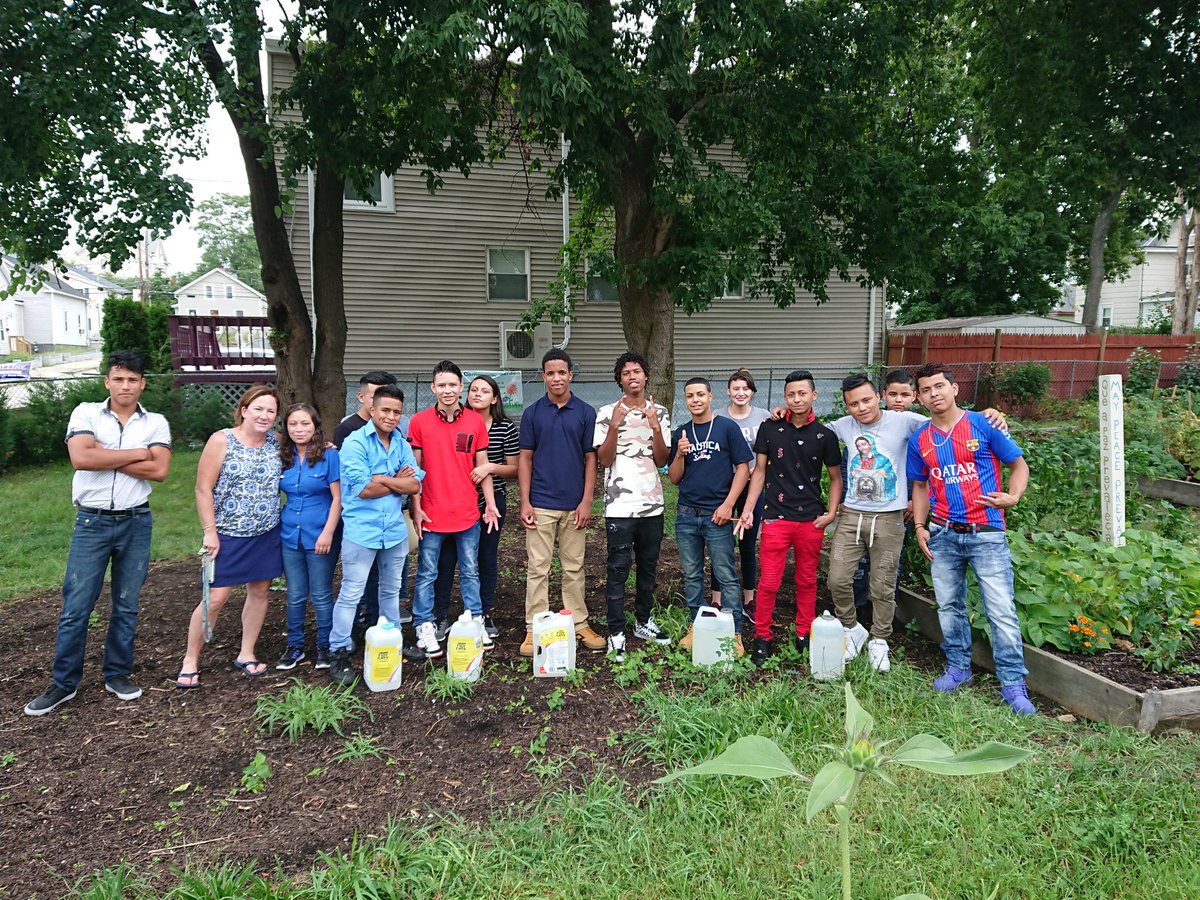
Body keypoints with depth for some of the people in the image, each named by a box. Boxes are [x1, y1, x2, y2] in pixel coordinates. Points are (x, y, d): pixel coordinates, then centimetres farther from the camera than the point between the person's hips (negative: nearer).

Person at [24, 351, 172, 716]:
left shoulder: (156, 423, 2)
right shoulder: (86, 413, -1)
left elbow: (159, 470, -12)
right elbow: (81, 458, -18)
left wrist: (104, 456, -12)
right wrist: (137, 453, -12)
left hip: (136, 522, 1)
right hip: (92, 522, -1)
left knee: (127, 604, 10)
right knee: (76, 606, 2)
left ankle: (118, 674, 24)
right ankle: (64, 683, 16)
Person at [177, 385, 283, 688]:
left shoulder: (276, 442, 3)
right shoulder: (222, 441, -10)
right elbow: (203, 489, -9)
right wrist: (210, 532, -13)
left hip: (267, 534, 5)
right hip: (228, 535, -5)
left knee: (260, 591, 10)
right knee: (215, 598, -3)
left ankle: (246, 654, 25)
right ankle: (190, 660, 14)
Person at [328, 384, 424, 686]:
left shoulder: (402, 445, 6)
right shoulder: (355, 443, -10)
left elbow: (415, 484, -4)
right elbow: (363, 489, -18)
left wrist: (381, 479, -15)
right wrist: (398, 482, -8)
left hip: (395, 529, 6)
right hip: (361, 530, -6)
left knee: (391, 590, 19)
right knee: (351, 594, 1)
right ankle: (338, 654, 13)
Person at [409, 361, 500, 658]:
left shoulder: (476, 421, 1)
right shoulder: (419, 422, -3)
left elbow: (482, 466, 7)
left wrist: (490, 503, 3)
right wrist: (415, 508, -5)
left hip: (468, 512, 2)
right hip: (432, 513, -1)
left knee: (470, 572, 13)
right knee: (427, 573, 7)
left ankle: (476, 622, 24)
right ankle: (425, 628, 18)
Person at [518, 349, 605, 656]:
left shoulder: (586, 413, 3)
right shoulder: (532, 413, 3)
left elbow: (591, 458, 2)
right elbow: (525, 458, 3)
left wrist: (586, 501, -6)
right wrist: (525, 502, -5)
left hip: (574, 505, 1)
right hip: (540, 504, 0)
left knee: (574, 568, 10)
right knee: (538, 569, 3)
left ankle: (579, 624, 20)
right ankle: (534, 628, 11)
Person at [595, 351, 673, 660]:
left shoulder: (660, 412, 6)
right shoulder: (607, 413, -3)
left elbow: (662, 460, -1)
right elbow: (603, 459, -9)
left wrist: (655, 427, -15)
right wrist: (615, 425, -21)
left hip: (652, 504, 4)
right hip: (620, 505, -4)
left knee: (648, 566, 15)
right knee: (618, 569, -2)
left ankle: (644, 623, 30)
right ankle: (616, 634, 6)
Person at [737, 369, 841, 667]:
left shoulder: (825, 435, 2)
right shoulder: (770, 430, 1)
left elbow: (835, 477, 10)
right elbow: (760, 472, 6)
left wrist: (831, 512, -1)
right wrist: (748, 509, -1)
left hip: (811, 520, 1)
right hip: (776, 517, -1)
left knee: (807, 580, 12)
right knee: (769, 582, -1)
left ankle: (805, 634, 27)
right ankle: (762, 637, 13)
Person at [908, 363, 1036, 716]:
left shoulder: (984, 425, -5)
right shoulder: (919, 440, 7)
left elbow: (1019, 465, 1)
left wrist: (1012, 497, -18)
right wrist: (920, 526, 4)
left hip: (986, 534, -4)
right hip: (943, 534, 4)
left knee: (1002, 610, -4)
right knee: (949, 606, 13)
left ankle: (1013, 683, 7)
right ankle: (958, 666, 30)